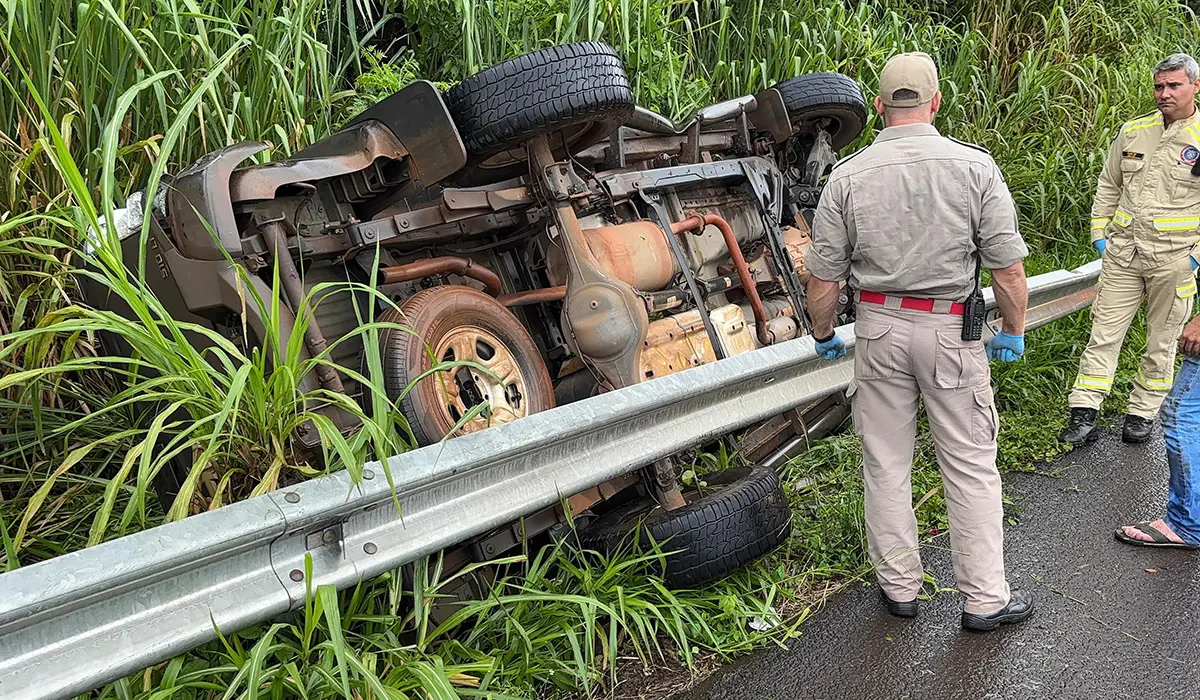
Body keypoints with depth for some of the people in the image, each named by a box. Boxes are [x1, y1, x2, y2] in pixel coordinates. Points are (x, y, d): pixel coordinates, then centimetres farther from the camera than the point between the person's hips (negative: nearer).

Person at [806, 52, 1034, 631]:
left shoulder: (847, 176, -4)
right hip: (950, 330, -1)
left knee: (885, 463, 13)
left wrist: (823, 335, 14)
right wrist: (1014, 332, 8)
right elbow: (1008, 265, -7)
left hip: (878, 327, 2)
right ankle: (984, 599, 19)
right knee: (971, 466, 9)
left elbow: (823, 276, -1)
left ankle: (899, 586, 25)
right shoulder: (974, 165, -8)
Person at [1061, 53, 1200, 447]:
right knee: (1104, 332, -1)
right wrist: (1099, 233, 10)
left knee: (1161, 341, 9)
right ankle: (1083, 416, 0)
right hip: (1122, 253, 3)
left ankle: (1142, 413, 22)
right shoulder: (1132, 131, 8)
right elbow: (1108, 186, 17)